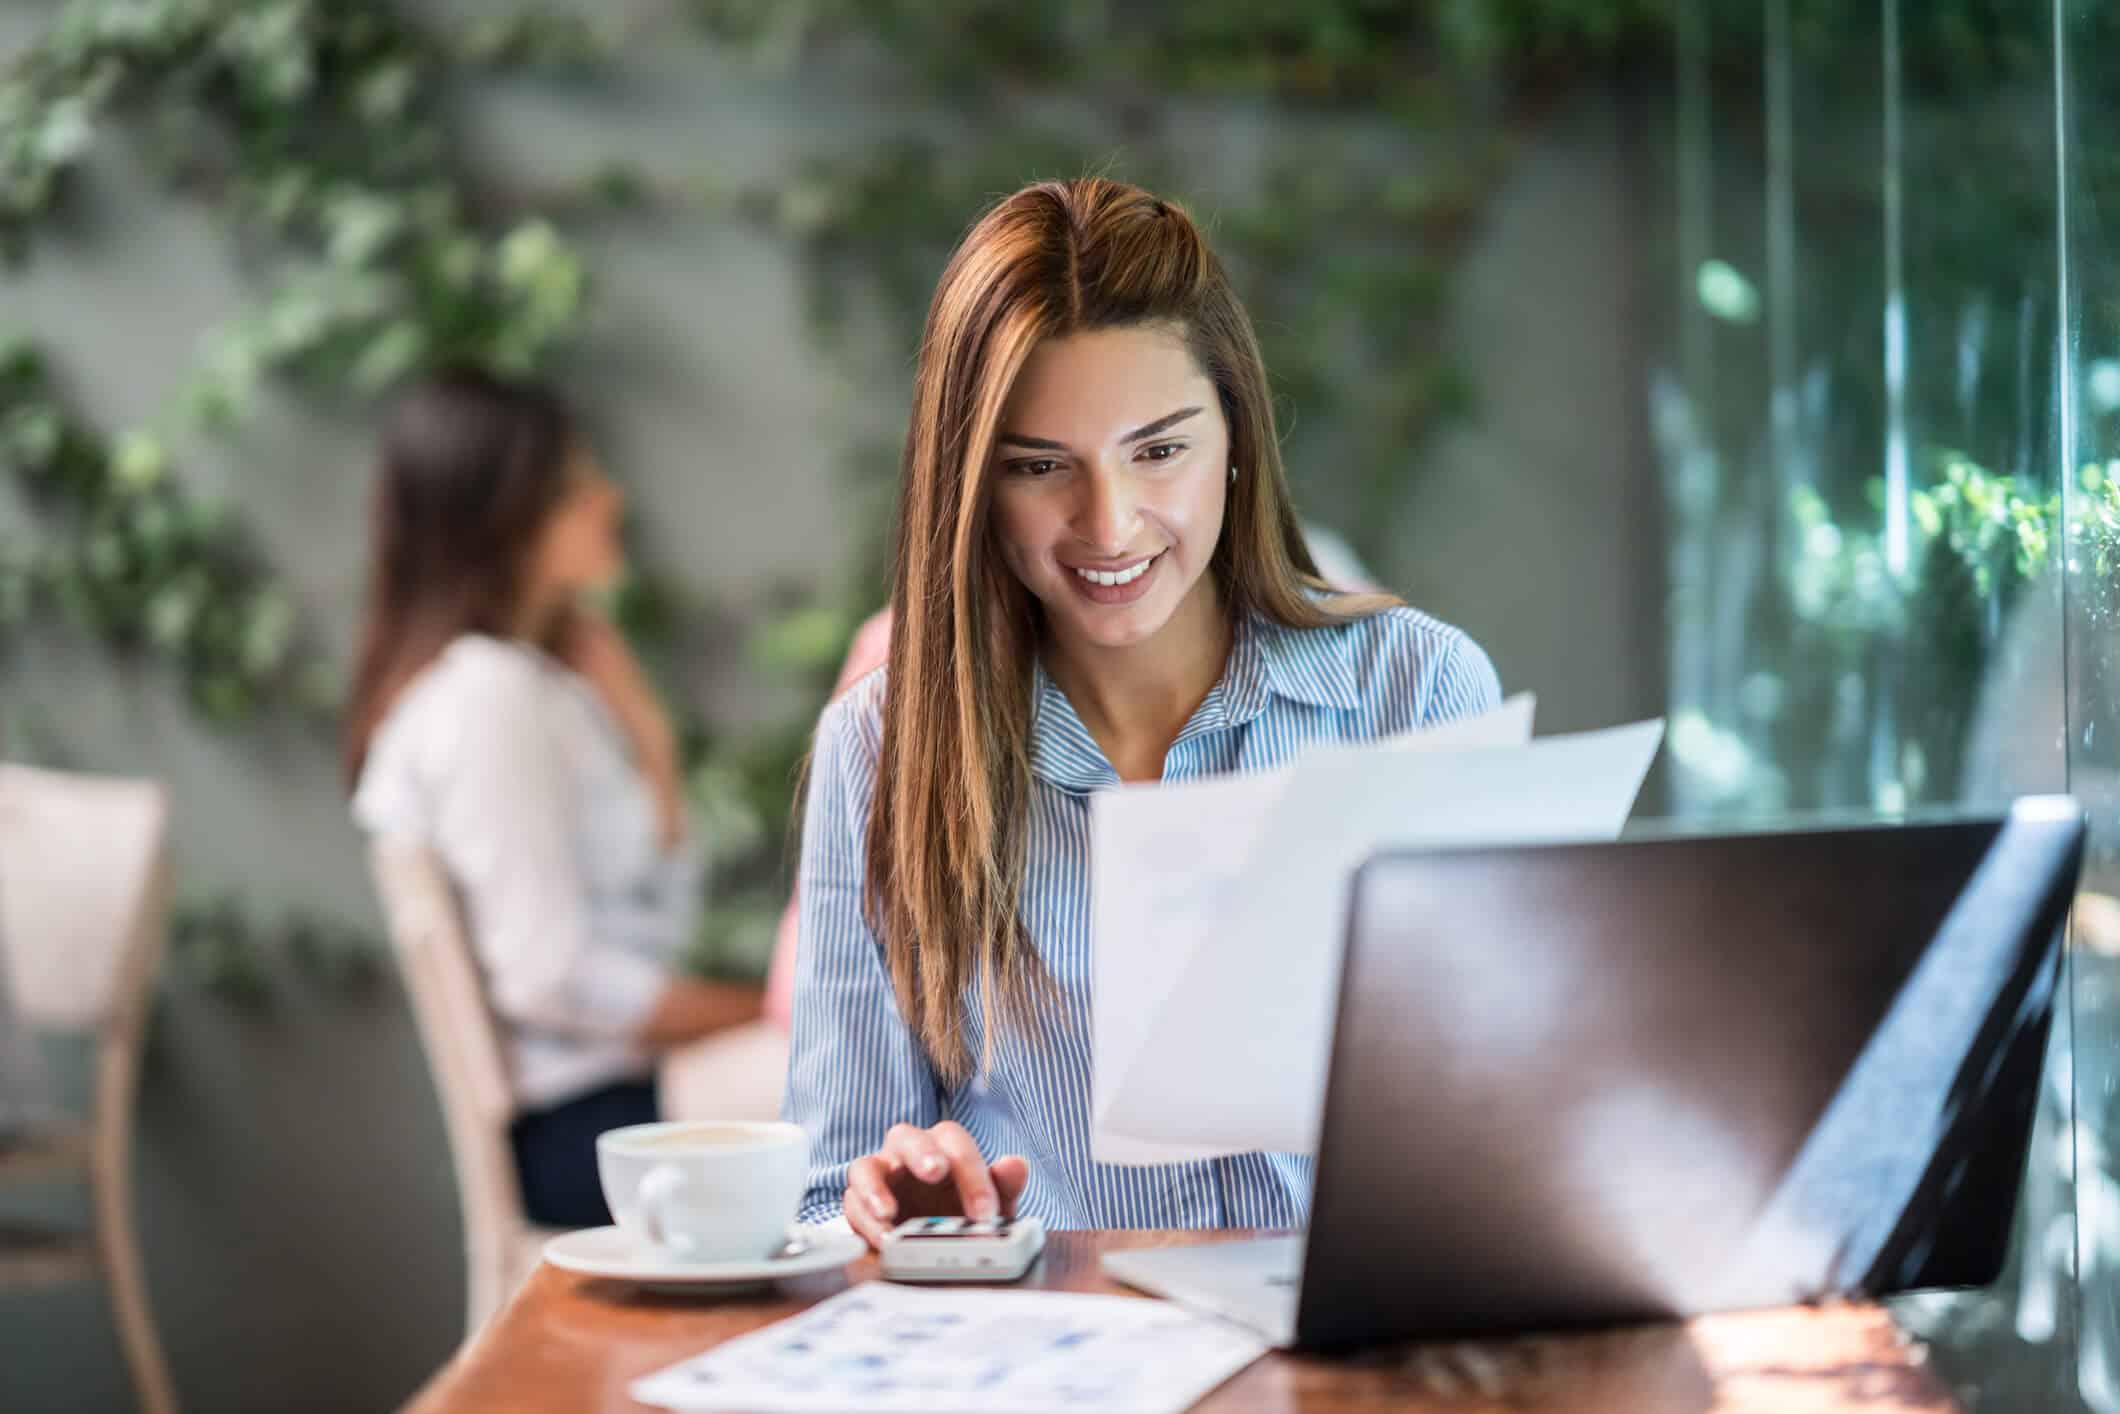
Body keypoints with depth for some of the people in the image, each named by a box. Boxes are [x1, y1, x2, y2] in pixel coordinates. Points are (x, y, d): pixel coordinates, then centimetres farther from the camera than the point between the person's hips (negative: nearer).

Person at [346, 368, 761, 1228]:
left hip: (619, 1091, 9)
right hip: (575, 1132, -9)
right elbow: (554, 979, -20)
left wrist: (641, 731, 4)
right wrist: (769, 1013, -12)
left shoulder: (538, 680, 15)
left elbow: (663, 919, 13)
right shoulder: (491, 696, -14)